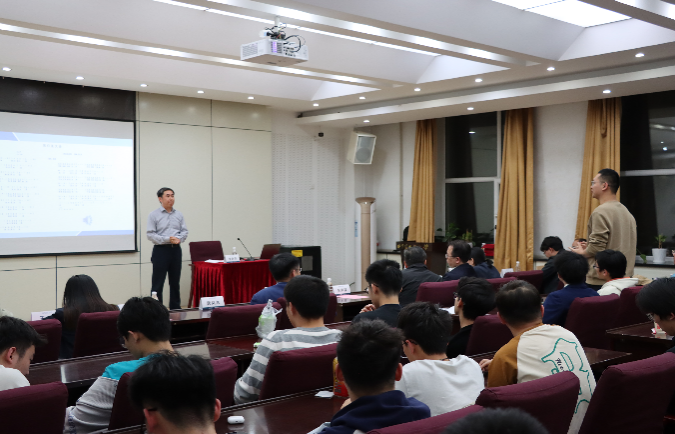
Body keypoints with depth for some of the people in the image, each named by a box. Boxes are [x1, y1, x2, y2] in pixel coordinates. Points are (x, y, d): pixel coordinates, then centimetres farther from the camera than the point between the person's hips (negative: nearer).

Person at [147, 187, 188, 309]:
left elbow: (184, 231, 9)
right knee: (157, 283, -4)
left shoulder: (178, 215, 10)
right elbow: (151, 235, -9)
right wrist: (168, 239, -19)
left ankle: (175, 309, 19)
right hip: (161, 250, -4)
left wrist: (178, 239, -12)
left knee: (175, 282, 11)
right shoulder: (154, 215, -3)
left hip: (175, 250, 5)